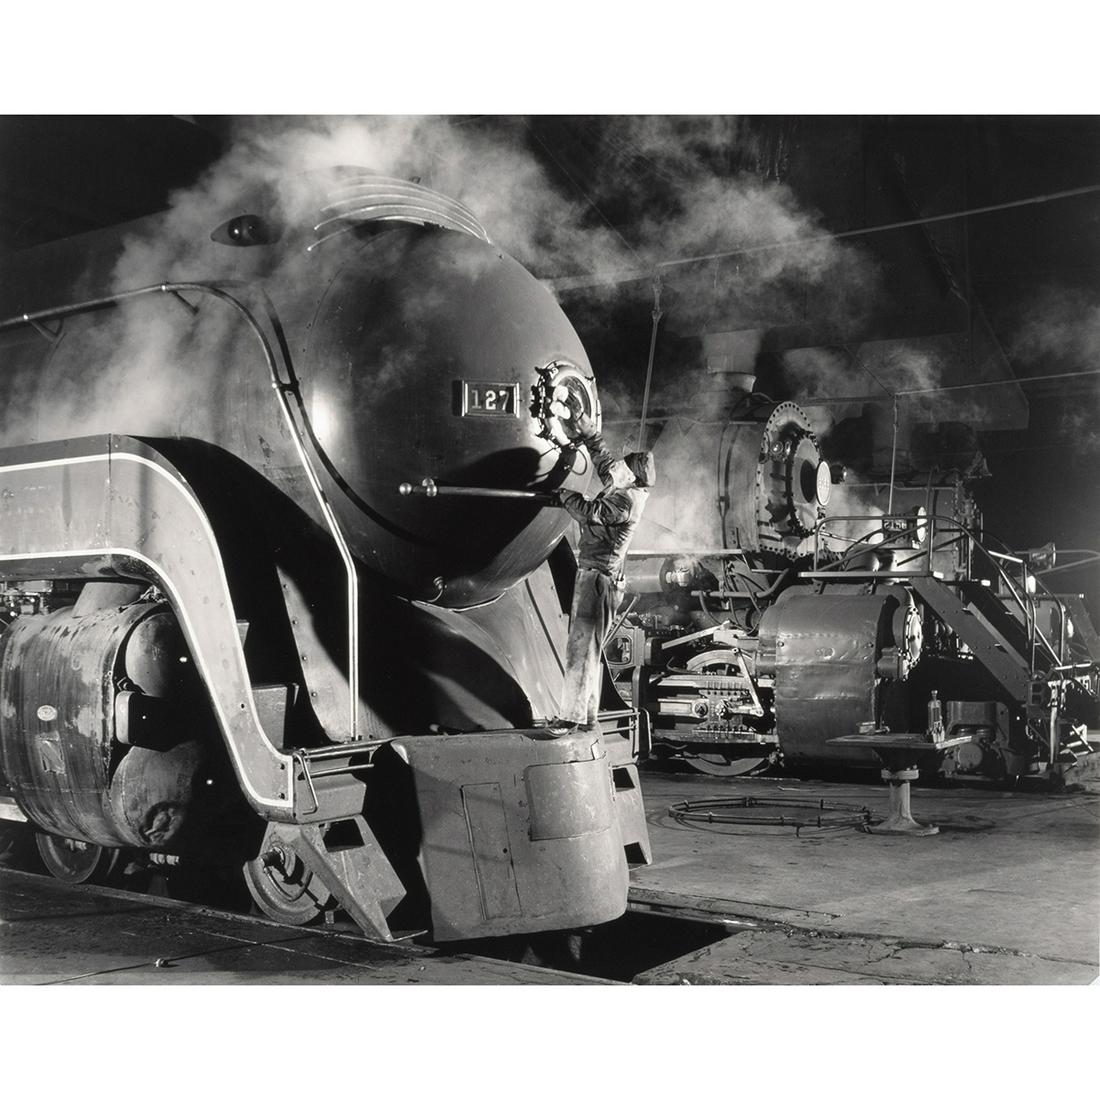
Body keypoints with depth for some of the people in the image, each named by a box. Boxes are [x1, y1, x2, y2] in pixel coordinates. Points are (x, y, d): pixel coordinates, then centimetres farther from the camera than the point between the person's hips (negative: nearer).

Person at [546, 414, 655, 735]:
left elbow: (590, 513, -20)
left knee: (581, 647, -10)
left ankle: (572, 716, -9)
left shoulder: (627, 499, -16)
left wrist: (564, 494, -3)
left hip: (598, 578, -10)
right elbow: (604, 460, 27)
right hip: (592, 575, 10)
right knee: (589, 648, 13)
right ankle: (588, 715, 18)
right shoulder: (623, 491, 12)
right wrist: (587, 431, 31)